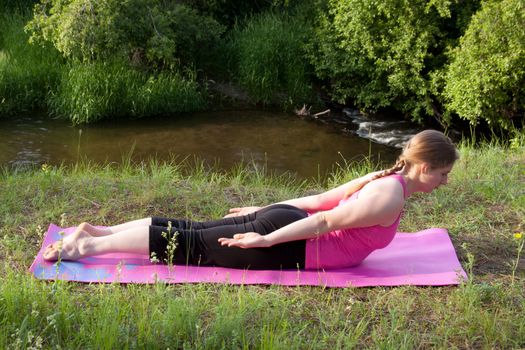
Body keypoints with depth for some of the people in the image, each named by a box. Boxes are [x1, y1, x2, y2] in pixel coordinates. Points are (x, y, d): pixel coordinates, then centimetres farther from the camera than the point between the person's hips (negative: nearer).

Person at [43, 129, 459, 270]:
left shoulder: (383, 178, 15)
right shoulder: (391, 197, -16)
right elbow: (325, 221, -20)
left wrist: (268, 211, 25)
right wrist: (266, 240, -20)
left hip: (283, 219, 8)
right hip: (285, 243, -8)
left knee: (192, 230, 7)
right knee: (192, 245, -6)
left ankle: (95, 231, 8)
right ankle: (90, 245, -3)